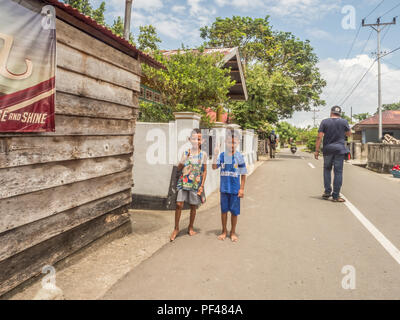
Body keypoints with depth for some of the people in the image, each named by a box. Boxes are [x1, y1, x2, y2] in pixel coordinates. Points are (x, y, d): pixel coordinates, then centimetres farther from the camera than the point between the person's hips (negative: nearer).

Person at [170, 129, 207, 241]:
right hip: (184, 182, 0)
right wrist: (185, 158, -15)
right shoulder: (186, 153, 3)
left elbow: (204, 171, 3)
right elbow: (179, 168, 2)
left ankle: (190, 228, 28)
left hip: (196, 184, 0)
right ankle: (176, 228, 10)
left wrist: (202, 185, -3)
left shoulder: (203, 154, 1)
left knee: (193, 206, 9)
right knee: (179, 204, -6)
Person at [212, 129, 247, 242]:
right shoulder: (222, 155, -1)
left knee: (234, 211, 9)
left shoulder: (239, 156, -7)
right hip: (224, 188, 2)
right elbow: (214, 167, -7)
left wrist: (242, 188, -4)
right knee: (224, 210, 13)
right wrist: (215, 155, -19)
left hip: (235, 189, -2)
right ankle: (224, 231, 31)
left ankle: (233, 232, 28)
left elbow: (243, 174, -3)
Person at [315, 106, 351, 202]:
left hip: (327, 149, 1)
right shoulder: (344, 122, 2)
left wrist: (317, 150, -3)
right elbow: (349, 134, 15)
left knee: (327, 169, 16)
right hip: (340, 149, -1)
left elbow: (319, 137, -5)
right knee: (338, 172, 1)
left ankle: (327, 192, 12)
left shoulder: (325, 122, 0)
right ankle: (336, 196, 2)